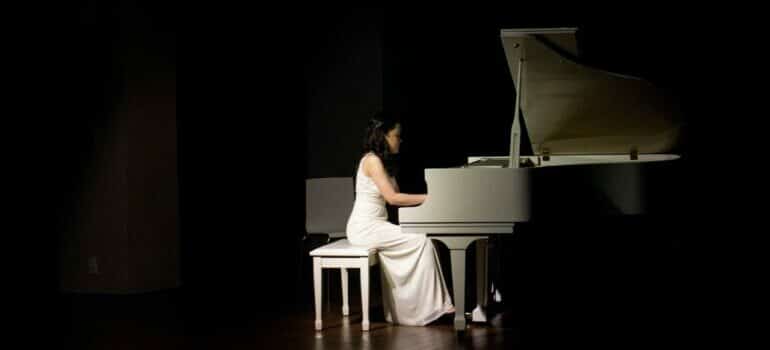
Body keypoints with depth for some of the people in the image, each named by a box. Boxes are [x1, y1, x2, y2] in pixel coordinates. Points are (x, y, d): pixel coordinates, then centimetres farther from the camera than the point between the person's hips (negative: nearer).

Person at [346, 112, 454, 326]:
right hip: (365, 228, -9)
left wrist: (424, 199, 0)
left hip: (376, 225, 9)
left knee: (421, 240, -4)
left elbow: (396, 198, 13)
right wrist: (427, 198, -13)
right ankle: (428, 308, -12)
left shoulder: (383, 162, 17)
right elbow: (392, 198, -19)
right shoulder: (372, 160, -13)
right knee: (421, 241, -16)